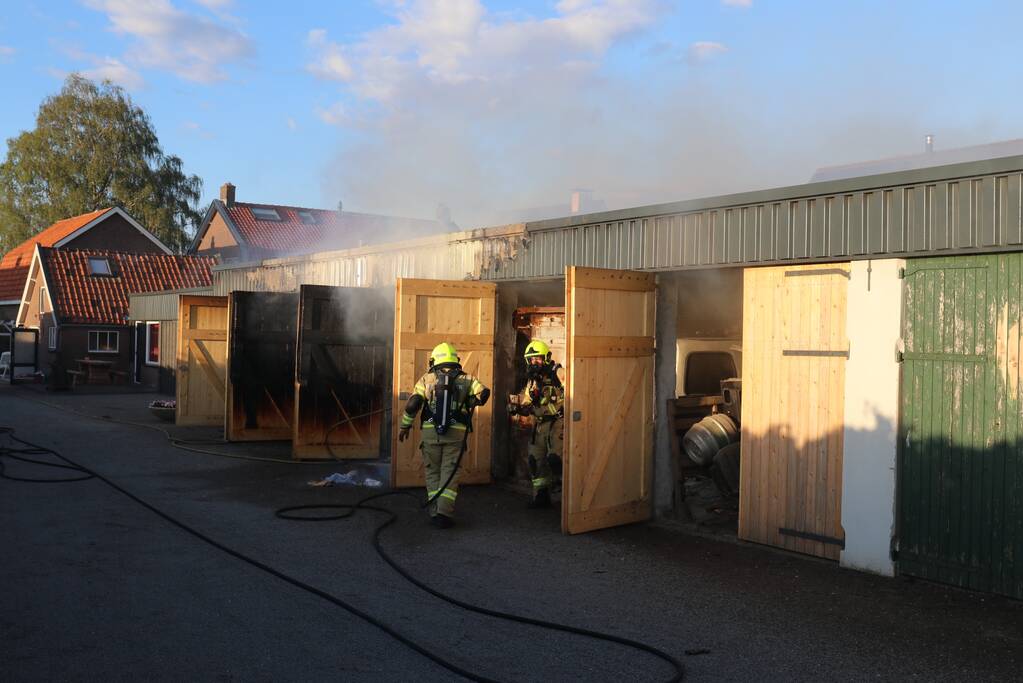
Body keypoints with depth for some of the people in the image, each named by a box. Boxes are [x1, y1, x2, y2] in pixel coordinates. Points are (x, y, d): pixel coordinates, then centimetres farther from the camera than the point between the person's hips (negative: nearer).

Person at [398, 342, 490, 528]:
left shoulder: (427, 379, 5)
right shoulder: (466, 379, 6)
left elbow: (413, 404, -3)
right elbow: (483, 393, -8)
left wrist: (405, 426, 7)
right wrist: (469, 403, 12)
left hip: (430, 432, 1)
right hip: (456, 433, 0)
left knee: (433, 471, 15)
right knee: (449, 473, 4)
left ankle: (435, 510, 12)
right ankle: (445, 512, -6)